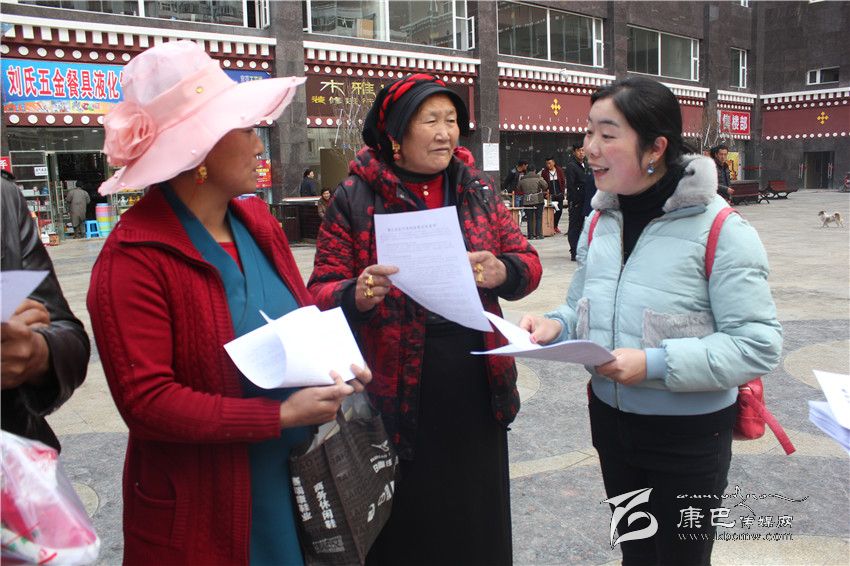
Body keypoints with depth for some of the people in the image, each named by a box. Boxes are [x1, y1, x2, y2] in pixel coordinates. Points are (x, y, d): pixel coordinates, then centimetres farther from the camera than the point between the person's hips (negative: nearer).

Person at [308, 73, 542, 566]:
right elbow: (321, 293, -3)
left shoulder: (477, 190, 8)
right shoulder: (355, 198, -3)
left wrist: (502, 271, -16)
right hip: (398, 396, -3)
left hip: (475, 391, 4)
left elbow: (528, 262, 6)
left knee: (477, 526, 17)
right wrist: (357, 296, -25)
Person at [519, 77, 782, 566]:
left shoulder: (721, 230, -18)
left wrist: (657, 364, -29)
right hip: (611, 419, 6)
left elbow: (759, 346, -20)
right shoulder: (600, 222, 1)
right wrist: (557, 326, -10)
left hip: (689, 434, -5)